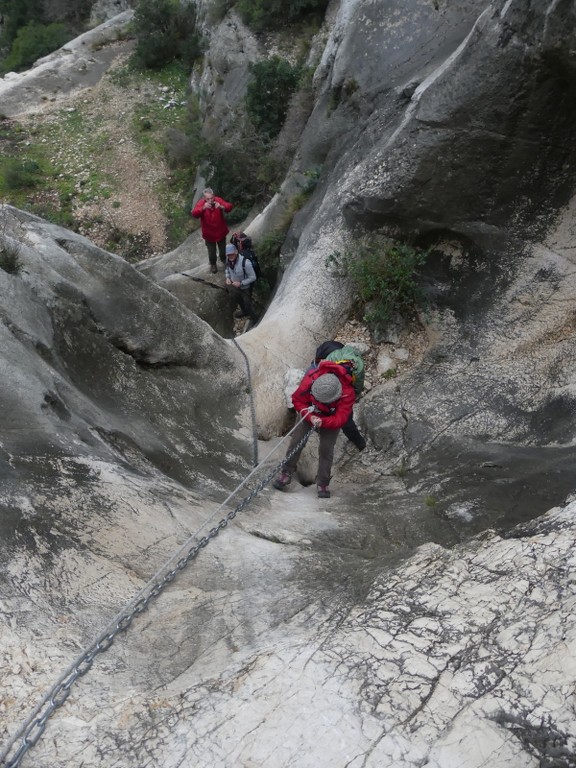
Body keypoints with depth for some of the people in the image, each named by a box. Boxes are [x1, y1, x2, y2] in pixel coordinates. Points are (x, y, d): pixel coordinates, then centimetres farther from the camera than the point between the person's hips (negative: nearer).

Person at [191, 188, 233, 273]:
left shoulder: (218, 200, -17)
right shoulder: (201, 203, -20)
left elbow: (230, 206, -26)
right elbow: (194, 214, -34)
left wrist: (222, 207, -48)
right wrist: (203, 208, -51)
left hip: (221, 231, 2)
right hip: (209, 233, -1)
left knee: (223, 248, 25)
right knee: (211, 251, 17)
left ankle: (223, 259, 56)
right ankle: (213, 264, 45)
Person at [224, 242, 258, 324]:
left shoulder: (245, 262, -37)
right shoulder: (228, 259, -19)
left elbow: (253, 277, -26)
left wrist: (240, 283, -29)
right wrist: (227, 278, -12)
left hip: (245, 288, -6)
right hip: (234, 286, 6)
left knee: (247, 304, 9)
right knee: (238, 300, 30)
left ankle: (255, 319, 36)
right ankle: (244, 312, 60)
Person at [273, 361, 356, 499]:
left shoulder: (347, 393, -38)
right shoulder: (310, 379, -36)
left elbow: (340, 419, -37)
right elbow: (297, 399, -22)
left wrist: (322, 422, -55)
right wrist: (310, 417, -36)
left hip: (331, 418, -1)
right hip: (310, 413, 2)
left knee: (326, 449, -6)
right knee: (296, 441, -3)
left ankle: (323, 483, 9)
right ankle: (286, 473, 15)